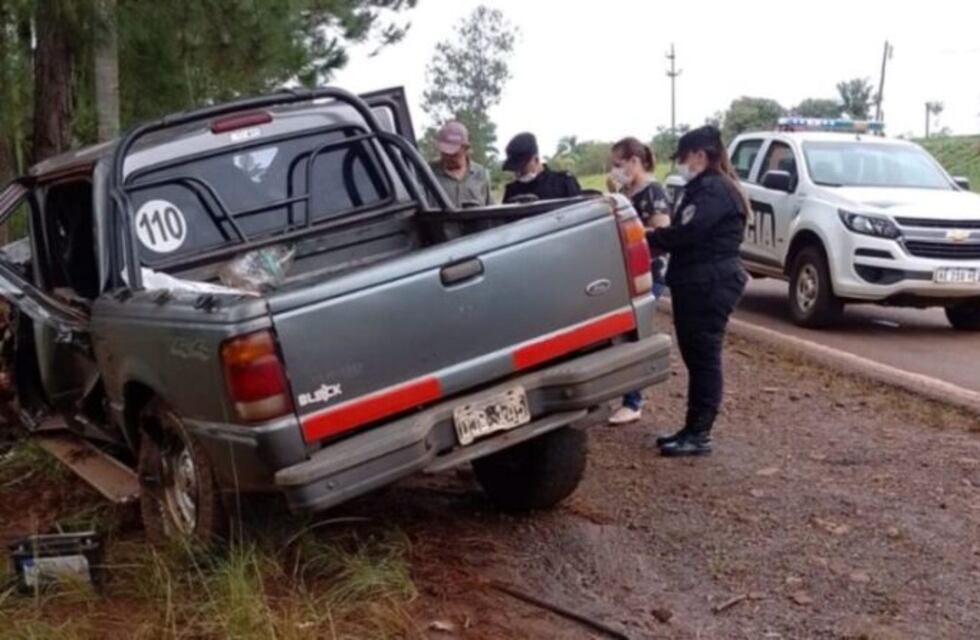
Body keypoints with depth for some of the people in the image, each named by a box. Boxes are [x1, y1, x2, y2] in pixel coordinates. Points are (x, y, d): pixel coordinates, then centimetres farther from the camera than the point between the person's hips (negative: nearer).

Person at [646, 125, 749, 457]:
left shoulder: (714, 190, -16)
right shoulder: (706, 188, 19)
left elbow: (684, 234, -23)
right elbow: (688, 234, 17)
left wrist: (645, 239, -8)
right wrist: (655, 237, 1)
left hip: (709, 286, -11)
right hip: (699, 285, 11)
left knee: (704, 358, -7)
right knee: (696, 357, 13)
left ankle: (699, 435, -2)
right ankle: (693, 429, 20)